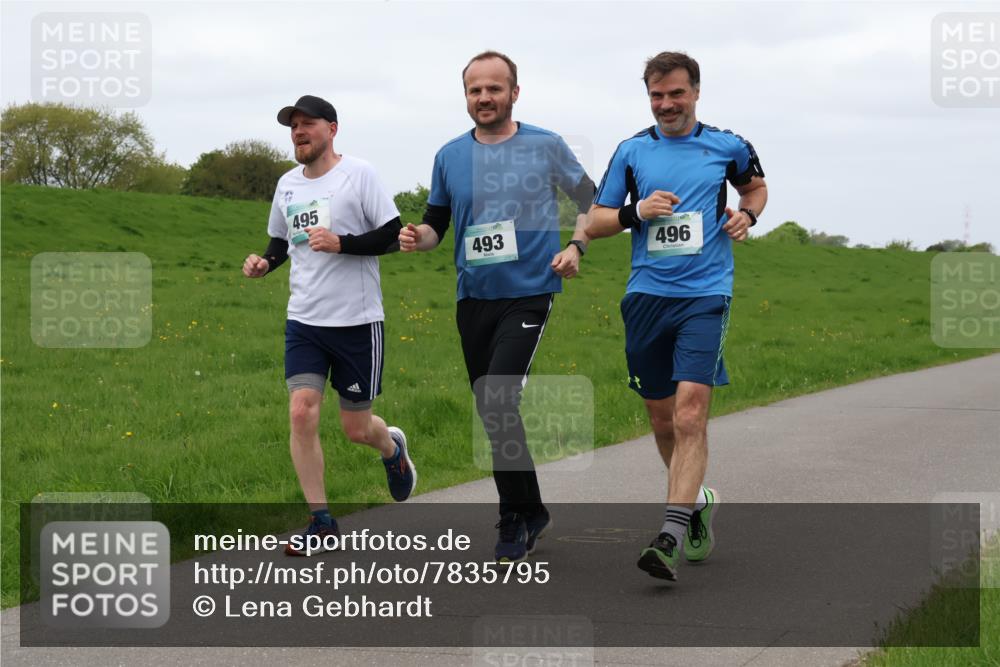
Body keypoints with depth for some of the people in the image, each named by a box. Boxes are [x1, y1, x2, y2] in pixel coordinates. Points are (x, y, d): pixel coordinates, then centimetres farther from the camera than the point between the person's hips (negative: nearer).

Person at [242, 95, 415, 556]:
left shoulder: (358, 174, -8)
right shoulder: (287, 184, 9)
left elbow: (393, 236, -9)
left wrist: (341, 243, -21)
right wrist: (264, 263, 2)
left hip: (358, 322, -4)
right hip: (304, 322, 4)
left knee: (355, 428, 4)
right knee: (302, 412, -11)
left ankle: (392, 449, 42)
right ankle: (321, 524, -2)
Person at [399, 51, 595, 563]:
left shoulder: (546, 147, -2)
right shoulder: (450, 156, 7)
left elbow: (590, 199, 11)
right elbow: (436, 221, 16)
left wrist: (576, 247, -6)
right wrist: (418, 237, -7)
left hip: (528, 294, -5)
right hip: (473, 297, 5)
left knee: (497, 402, -19)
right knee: (491, 412, 11)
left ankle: (514, 519, -6)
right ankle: (532, 512, 29)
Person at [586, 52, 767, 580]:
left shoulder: (727, 147, 6)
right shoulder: (631, 151, 8)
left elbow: (756, 186, 26)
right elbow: (595, 223, 10)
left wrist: (747, 214, 4)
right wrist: (637, 211, -9)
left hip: (705, 296, -3)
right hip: (647, 295, 3)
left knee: (689, 414, -17)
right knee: (662, 421, 10)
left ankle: (672, 535, -21)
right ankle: (697, 499, 35)